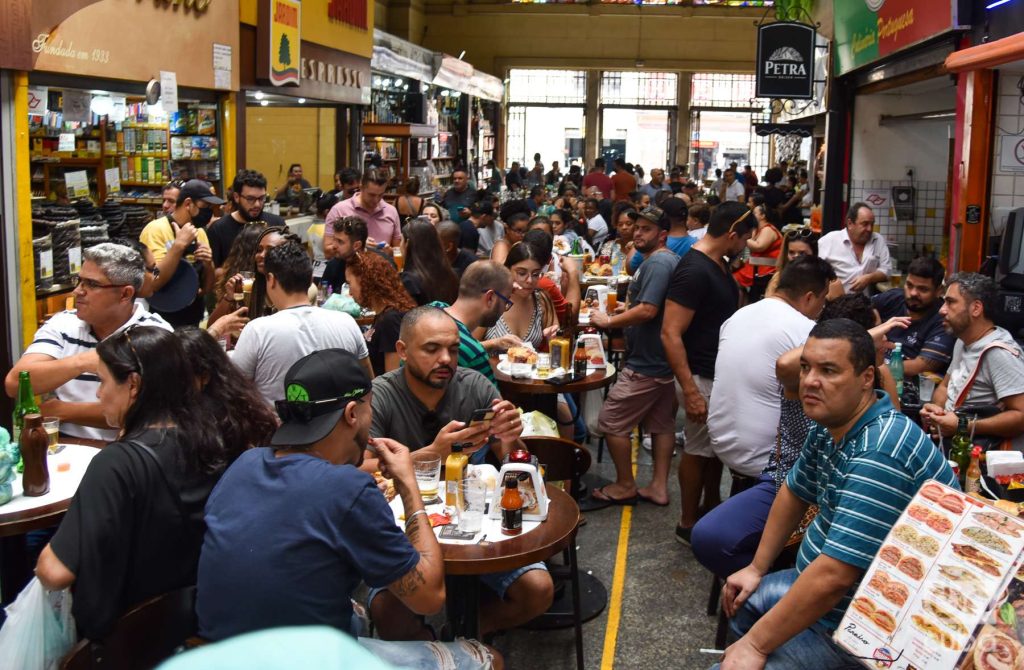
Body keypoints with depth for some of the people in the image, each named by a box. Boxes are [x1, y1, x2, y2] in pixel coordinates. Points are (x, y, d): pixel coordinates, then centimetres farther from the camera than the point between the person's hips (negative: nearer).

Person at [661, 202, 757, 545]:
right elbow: (670, 334, -26)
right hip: (702, 377, -9)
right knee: (698, 450, 4)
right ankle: (688, 524, 18)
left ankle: (711, 507, 35)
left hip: (722, 372, 9)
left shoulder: (717, 264, 7)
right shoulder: (693, 270, -23)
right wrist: (690, 391, -28)